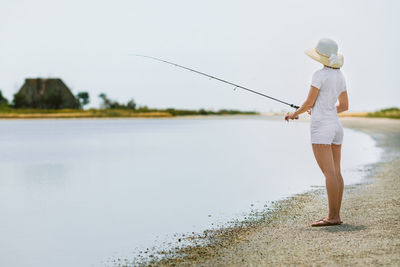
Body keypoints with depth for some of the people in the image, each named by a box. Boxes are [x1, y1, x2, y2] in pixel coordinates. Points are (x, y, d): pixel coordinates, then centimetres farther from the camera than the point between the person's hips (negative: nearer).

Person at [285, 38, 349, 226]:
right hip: (336, 125, 8)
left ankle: (332, 217, -11)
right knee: (336, 172, 7)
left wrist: (295, 113, 9)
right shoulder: (340, 76, 12)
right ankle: (336, 215, 10)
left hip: (321, 127, -8)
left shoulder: (320, 75, -11)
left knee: (329, 172, -10)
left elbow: (309, 103, -9)